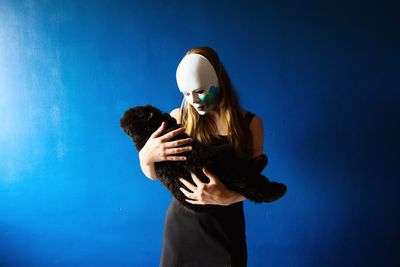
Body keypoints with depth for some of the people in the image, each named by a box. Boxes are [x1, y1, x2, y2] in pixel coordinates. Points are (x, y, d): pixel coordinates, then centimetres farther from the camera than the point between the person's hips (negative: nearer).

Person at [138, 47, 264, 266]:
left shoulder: (250, 123, -7)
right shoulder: (178, 118, -6)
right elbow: (154, 175, -2)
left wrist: (227, 197, -28)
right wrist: (145, 156, -24)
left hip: (227, 225, 0)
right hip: (182, 221, 1)